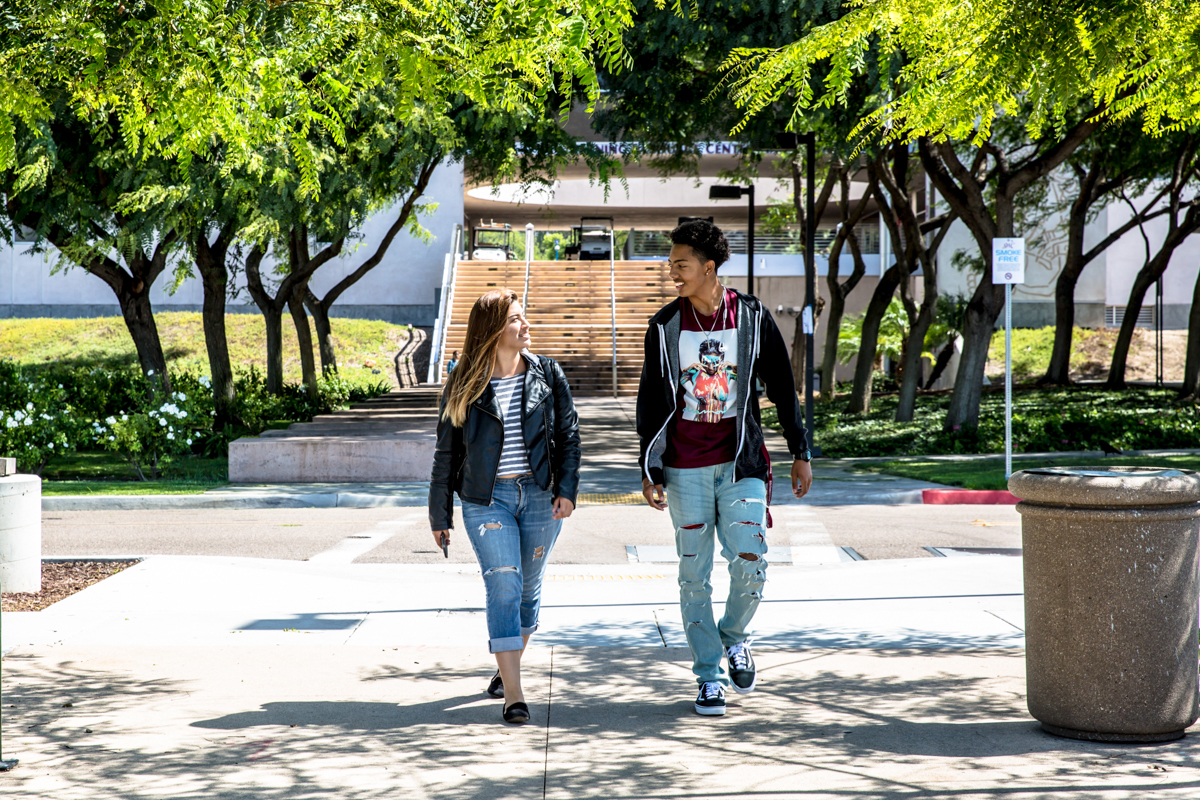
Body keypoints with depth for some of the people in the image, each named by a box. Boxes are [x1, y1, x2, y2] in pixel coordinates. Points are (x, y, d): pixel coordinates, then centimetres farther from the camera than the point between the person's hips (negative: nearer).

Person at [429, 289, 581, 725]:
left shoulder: (548, 374, 4)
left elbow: (568, 435, 7)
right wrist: (440, 515, 6)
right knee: (503, 587, -11)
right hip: (487, 499, -2)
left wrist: (566, 489, -5)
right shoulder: (463, 386, -1)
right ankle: (513, 694, -13)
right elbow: (446, 453, 5)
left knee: (529, 587, 11)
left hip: (539, 496, 3)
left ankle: (508, 667, 33)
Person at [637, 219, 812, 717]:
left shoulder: (752, 317, 1)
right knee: (694, 577, 2)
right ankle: (709, 675, 13)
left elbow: (782, 389, 9)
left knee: (750, 565, -11)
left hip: (741, 463, -1)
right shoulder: (665, 325, 2)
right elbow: (650, 401, 7)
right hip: (685, 469, 1)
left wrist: (800, 453, 9)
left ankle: (734, 637, 19)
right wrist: (649, 470, 3)